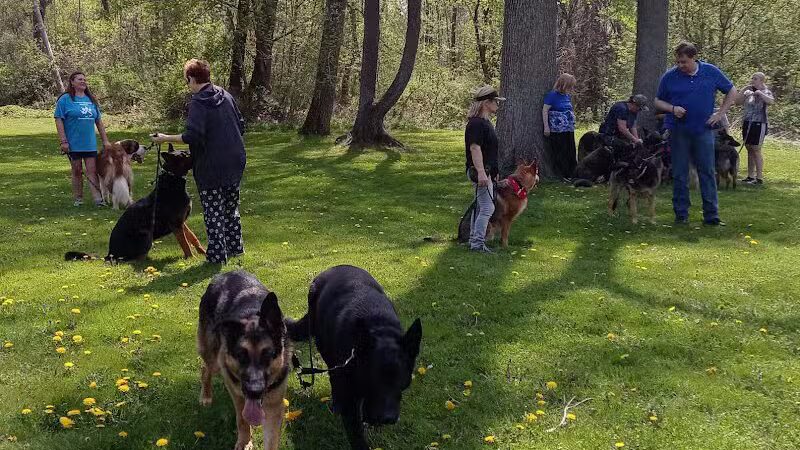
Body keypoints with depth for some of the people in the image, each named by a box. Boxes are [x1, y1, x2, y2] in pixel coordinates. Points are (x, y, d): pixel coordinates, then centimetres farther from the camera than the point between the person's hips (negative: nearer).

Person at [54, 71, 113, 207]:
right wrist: (63, 141, -14)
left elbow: (99, 121, 16)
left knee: (92, 171, -1)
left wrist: (105, 140, 13)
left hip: (90, 143, 3)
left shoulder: (91, 99, 11)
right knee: (77, 171, 6)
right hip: (73, 144, -3)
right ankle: (77, 199, 16)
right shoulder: (65, 99, -4)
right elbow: (59, 120, -8)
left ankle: (98, 199, -5)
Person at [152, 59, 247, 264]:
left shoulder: (198, 103, -14)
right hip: (235, 162, 7)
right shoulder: (225, 96, 7)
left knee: (213, 211, 2)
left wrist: (166, 138, -13)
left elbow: (193, 136, -24)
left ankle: (217, 254, 5)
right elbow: (241, 125, 12)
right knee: (231, 207, 20)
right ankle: (235, 246, 28)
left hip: (211, 166, -7)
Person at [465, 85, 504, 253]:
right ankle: (477, 243, -8)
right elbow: (475, 148, -25)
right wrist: (481, 172, -31)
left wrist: (494, 171, 26)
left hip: (487, 171, 11)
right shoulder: (476, 123, -17)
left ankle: (474, 239, 22)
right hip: (480, 171, -11)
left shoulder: (485, 122, 15)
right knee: (487, 208, -11)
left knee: (480, 207, 15)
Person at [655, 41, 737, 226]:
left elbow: (732, 92, 11)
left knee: (708, 173, 0)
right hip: (678, 131, 0)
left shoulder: (711, 72, 1)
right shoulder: (669, 77, -1)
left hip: (704, 130, 0)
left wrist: (720, 114, 2)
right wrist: (672, 109, -11)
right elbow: (658, 101, 9)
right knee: (680, 174, 4)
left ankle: (711, 215, 4)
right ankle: (681, 214, 13)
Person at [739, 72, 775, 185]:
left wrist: (759, 93, -21)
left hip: (758, 124, -6)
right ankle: (750, 176, 16)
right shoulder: (749, 91, 12)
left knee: (756, 150, -7)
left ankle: (759, 178, -3)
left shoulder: (765, 92, -4)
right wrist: (744, 91, -4)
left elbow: (771, 101, -24)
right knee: (749, 150, 9)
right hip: (747, 123, 6)